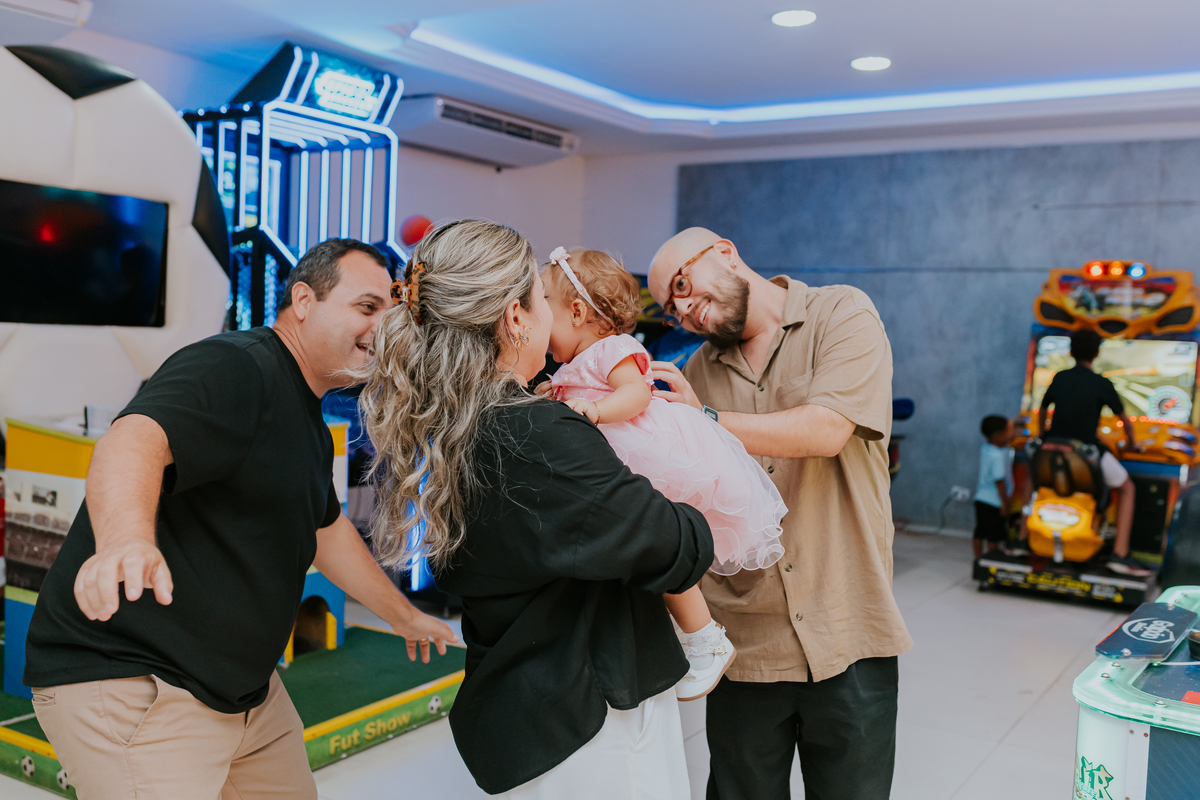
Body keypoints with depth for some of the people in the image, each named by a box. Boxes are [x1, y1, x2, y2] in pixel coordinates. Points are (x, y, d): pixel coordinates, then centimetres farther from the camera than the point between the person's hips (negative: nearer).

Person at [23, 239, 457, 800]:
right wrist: (126, 537, -59)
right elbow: (134, 440, -38)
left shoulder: (308, 423, 14)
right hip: (129, 684, -10)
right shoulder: (234, 366, -19)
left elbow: (326, 531, 26)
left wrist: (404, 616, 32)